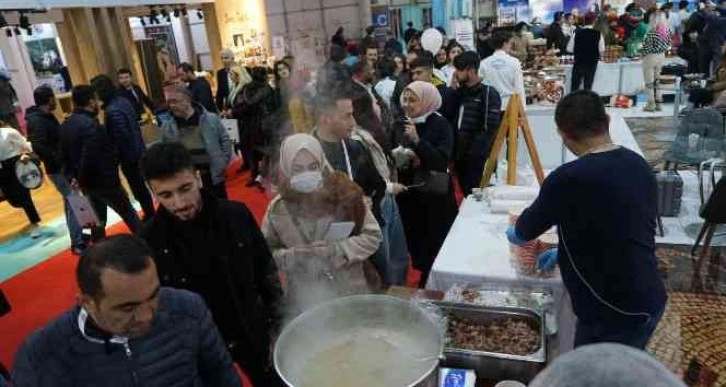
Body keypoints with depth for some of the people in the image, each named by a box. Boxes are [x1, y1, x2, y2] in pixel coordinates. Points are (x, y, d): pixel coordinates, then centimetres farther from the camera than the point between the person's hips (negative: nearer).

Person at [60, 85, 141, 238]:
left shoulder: (65, 125, 7)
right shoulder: (90, 125, -24)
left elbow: (64, 155, 11)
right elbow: (91, 159, -30)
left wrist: (72, 177, 10)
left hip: (87, 183, 8)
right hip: (104, 181, -8)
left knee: (97, 221, 19)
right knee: (129, 215, 8)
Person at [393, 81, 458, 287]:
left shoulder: (440, 124, -7)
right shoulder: (401, 125, 8)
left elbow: (442, 161, -18)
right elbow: (392, 157, 17)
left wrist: (417, 140, -25)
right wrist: (397, 161, -5)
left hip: (436, 197, -4)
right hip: (409, 196, 5)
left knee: (436, 250, -3)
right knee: (415, 247, 9)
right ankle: (423, 286, 27)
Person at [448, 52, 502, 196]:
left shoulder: (489, 93, -7)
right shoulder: (459, 92, 15)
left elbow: (490, 127, -15)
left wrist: (474, 152, -18)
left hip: (476, 156, -6)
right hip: (459, 153, 7)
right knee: (463, 191, 12)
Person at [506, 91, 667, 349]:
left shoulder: (569, 178, -23)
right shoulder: (638, 165, 2)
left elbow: (526, 230, -5)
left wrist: (515, 233, 17)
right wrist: (569, 249, 20)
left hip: (614, 313, -8)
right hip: (650, 301, 8)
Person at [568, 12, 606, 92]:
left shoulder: (577, 33, -8)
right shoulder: (598, 34, -8)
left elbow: (569, 48, -4)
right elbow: (601, 51, -6)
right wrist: (595, 54, 14)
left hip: (578, 62, 0)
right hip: (592, 64, 0)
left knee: (575, 86, 8)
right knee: (588, 86, 11)